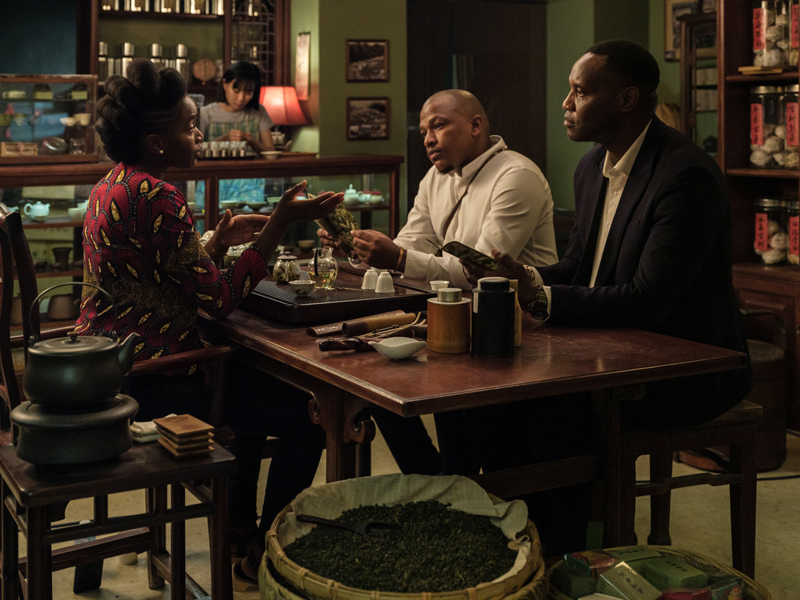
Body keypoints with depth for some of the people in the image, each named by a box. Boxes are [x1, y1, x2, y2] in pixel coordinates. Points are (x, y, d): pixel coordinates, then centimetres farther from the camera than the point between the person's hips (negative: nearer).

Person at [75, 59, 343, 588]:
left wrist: (221, 239, 10)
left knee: (254, 384, 31)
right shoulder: (155, 196, -22)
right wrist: (281, 223, -17)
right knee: (307, 418, -7)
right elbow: (220, 298, -21)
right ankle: (268, 557, 8)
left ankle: (240, 527, 38)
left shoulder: (116, 185, 11)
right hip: (147, 387, -11)